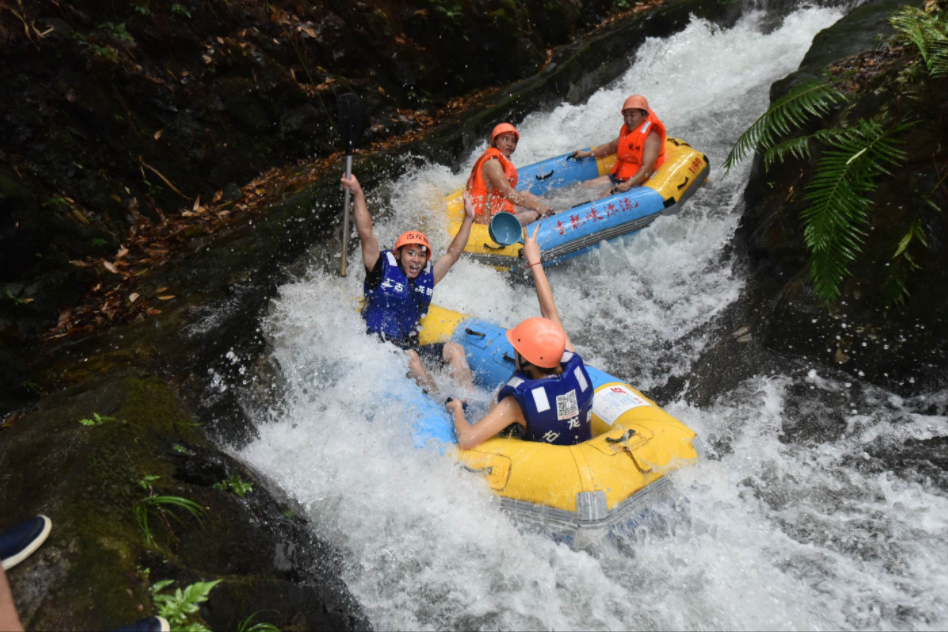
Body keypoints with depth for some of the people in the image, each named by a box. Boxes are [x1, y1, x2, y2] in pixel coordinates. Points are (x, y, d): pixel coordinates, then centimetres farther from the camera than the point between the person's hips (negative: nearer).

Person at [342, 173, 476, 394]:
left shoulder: (426, 278, 13)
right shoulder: (383, 269, 0)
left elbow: (452, 255, 18)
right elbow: (366, 234, -10)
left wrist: (468, 219, 18)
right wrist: (358, 195, -19)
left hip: (409, 346, 6)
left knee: (455, 349, -13)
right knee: (409, 356, -34)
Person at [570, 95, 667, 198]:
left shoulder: (651, 137, -15)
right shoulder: (626, 131, 13)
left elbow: (647, 167, -26)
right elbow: (612, 147, 30)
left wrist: (628, 184, -40)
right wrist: (587, 154, 25)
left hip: (637, 181, -9)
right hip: (618, 177, 9)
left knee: (606, 196, -32)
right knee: (585, 187, -3)